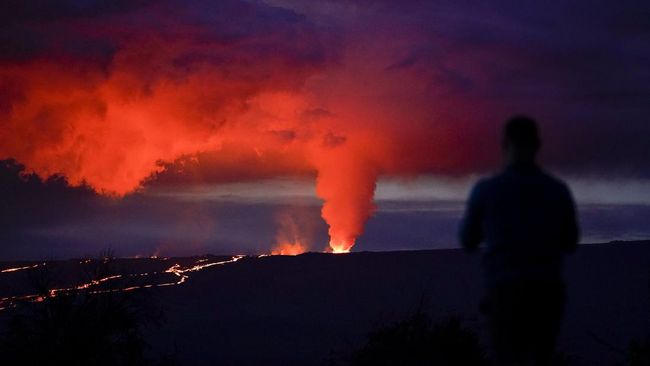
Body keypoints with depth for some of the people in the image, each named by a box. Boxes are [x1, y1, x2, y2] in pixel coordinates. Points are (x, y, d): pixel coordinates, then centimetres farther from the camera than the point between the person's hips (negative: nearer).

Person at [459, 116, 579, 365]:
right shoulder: (559, 191, 6)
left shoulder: (485, 190, -1)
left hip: (506, 296, -3)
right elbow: (569, 244, 22)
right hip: (547, 295, 3)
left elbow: (468, 243, 15)